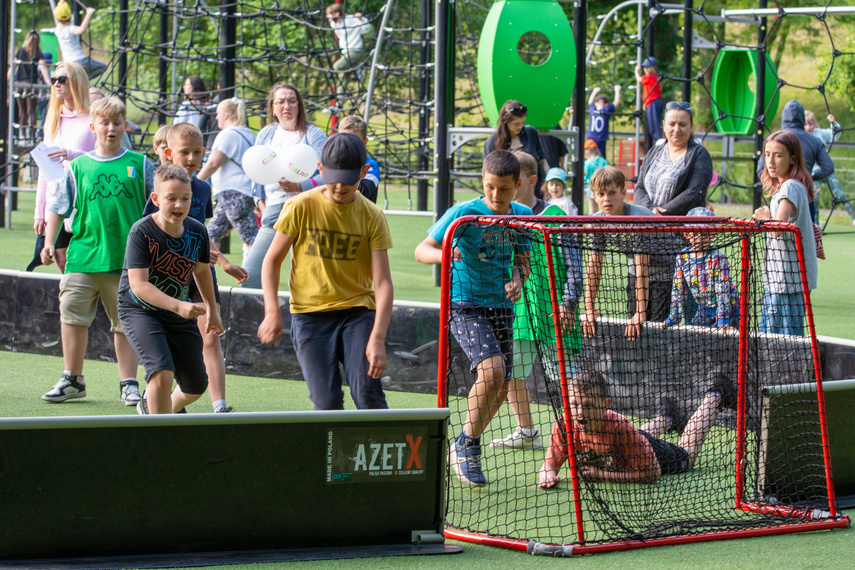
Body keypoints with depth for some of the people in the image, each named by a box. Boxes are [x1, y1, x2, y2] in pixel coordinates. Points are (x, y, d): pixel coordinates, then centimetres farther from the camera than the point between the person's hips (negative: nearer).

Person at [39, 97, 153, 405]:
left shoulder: (140, 165, 5)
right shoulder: (78, 167, 7)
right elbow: (58, 208, 11)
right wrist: (49, 242, 2)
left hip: (126, 259, -1)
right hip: (83, 256, 1)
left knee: (125, 323, 3)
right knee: (73, 317, 1)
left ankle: (129, 383, 11)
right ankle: (72, 380, 14)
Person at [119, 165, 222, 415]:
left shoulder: (197, 232, -8)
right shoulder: (141, 232, -24)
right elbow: (138, 285, -30)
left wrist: (212, 310, 23)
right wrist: (178, 306, -42)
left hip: (180, 313, 5)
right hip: (139, 310, -5)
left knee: (196, 386, 10)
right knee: (162, 374, -26)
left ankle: (170, 407, 44)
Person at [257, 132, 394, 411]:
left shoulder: (372, 217, -3)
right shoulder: (301, 207, -3)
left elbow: (383, 283, -8)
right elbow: (272, 260, 6)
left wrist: (377, 338, -20)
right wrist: (272, 312, -8)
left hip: (357, 311, 0)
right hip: (310, 314, 0)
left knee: (366, 390, -20)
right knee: (327, 401, -12)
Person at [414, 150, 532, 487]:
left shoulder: (522, 216, 3)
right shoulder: (464, 213, -12)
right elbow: (421, 250, -11)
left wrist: (517, 279, -6)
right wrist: (443, 254, -34)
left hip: (500, 307, 6)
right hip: (465, 304, -6)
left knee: (499, 388, 5)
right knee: (492, 370, -26)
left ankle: (464, 449, 27)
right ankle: (467, 446, -8)